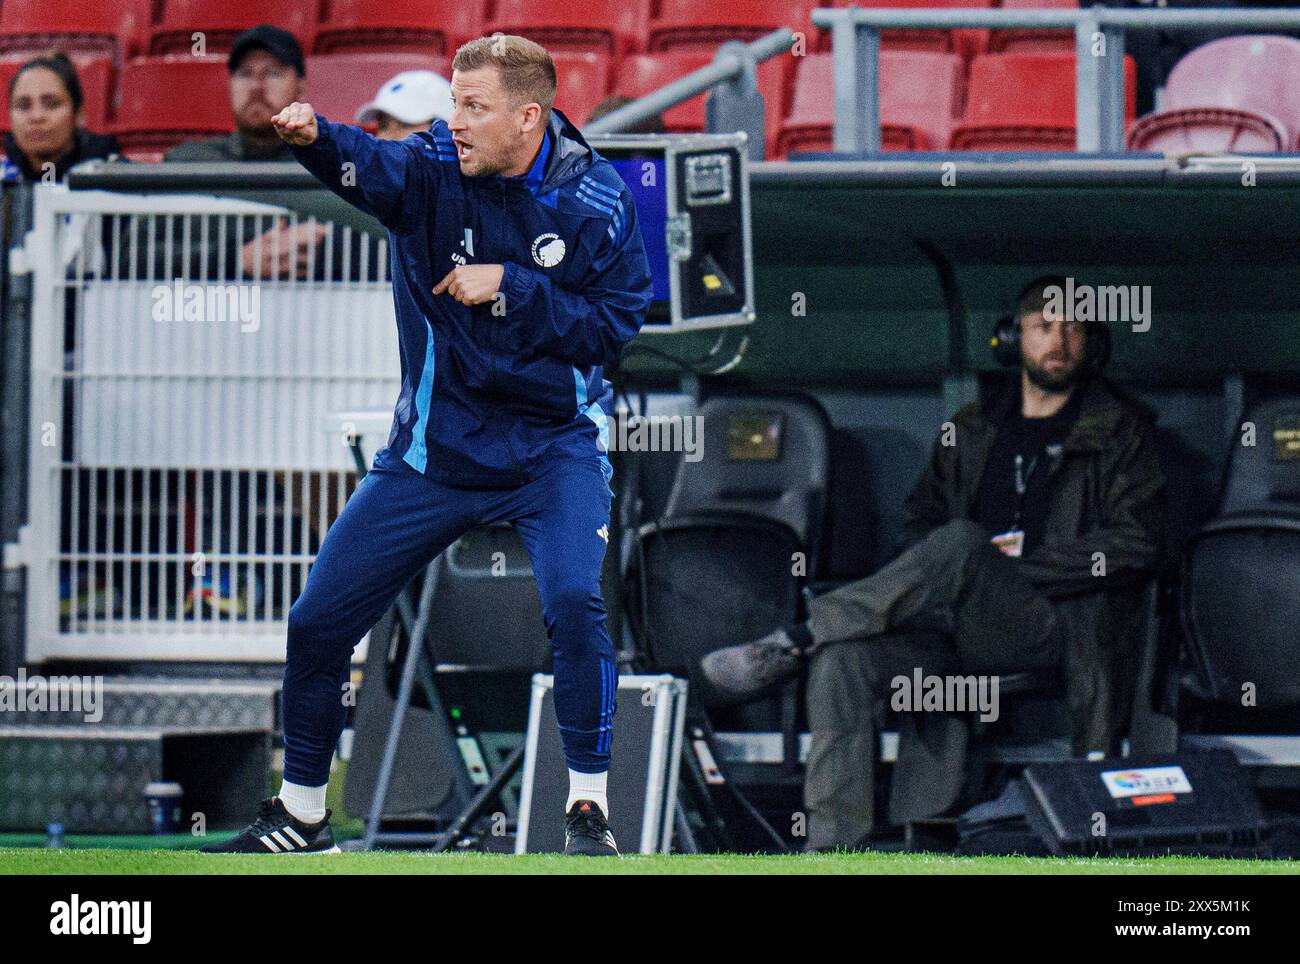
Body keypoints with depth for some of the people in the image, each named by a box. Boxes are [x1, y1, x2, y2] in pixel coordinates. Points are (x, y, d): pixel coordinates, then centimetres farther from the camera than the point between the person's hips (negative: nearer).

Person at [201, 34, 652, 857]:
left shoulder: (597, 199, -10)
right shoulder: (433, 168, -10)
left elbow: (615, 325, -12)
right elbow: (370, 166, -31)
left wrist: (508, 289, -21)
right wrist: (313, 137, -53)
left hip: (554, 444, -2)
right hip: (437, 443, 2)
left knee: (575, 602, -26)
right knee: (320, 620, 2)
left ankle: (588, 807, -8)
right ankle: (301, 814, 22)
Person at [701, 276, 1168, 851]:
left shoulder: (1121, 430, 13)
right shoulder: (971, 431, 26)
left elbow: (1137, 541, 1)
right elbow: (922, 519, 25)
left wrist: (1020, 568, -6)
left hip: (1054, 623, -4)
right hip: (960, 628, 4)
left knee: (960, 544, -36)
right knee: (842, 662, -27)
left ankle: (796, 641, -29)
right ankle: (834, 850, -31)